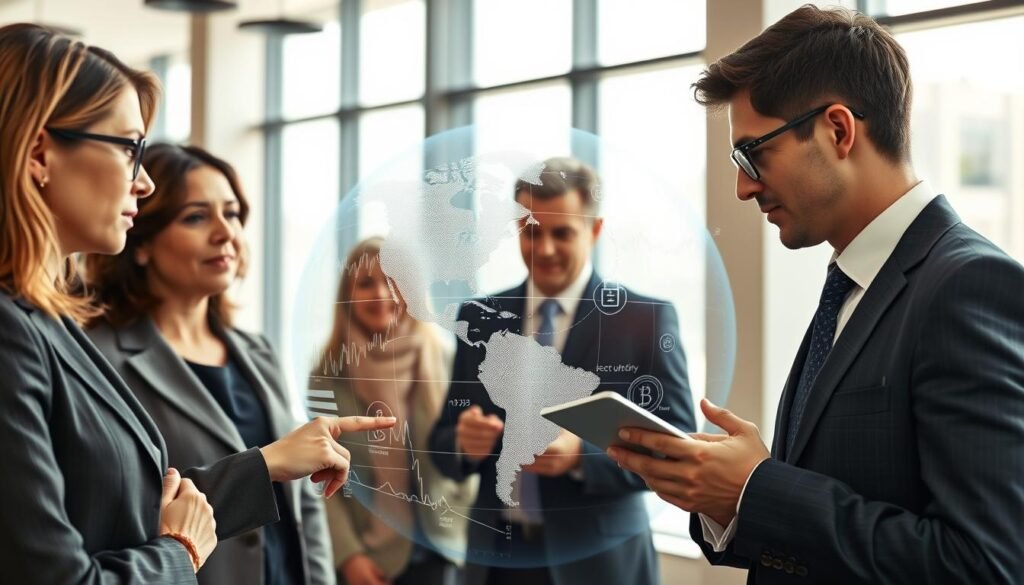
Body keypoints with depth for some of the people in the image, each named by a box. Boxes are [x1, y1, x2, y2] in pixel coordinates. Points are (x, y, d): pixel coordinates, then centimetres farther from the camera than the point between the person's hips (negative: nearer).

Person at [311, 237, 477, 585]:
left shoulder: (441, 360, 1)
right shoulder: (329, 374, -3)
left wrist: (471, 534, 0)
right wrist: (348, 555, -12)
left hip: (435, 549, 1)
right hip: (366, 556, -1)